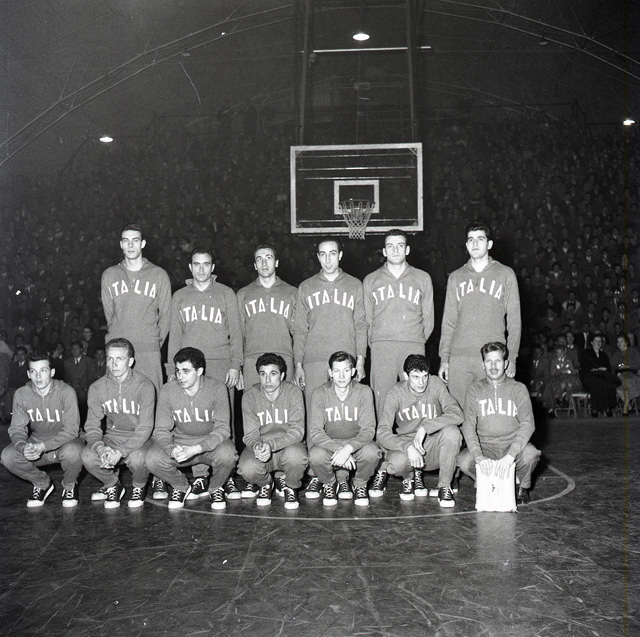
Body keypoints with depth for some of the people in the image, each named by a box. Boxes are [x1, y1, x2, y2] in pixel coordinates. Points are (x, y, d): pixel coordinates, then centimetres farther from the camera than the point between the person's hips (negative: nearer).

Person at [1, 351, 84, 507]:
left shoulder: (66, 392, -19)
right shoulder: (21, 394, -8)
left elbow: (71, 429, -22)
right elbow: (16, 428, -7)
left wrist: (43, 446, -35)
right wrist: (23, 447, -31)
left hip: (65, 442, -3)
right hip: (37, 444, 4)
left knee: (72, 452, -38)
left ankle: (69, 485, -1)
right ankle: (42, 484, 7)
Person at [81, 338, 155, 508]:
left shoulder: (144, 386, -15)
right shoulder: (97, 388, -3)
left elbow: (145, 428, -18)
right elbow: (92, 425, -4)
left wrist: (120, 452, -31)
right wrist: (100, 448, -26)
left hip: (139, 439, -3)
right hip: (112, 437, 3)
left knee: (137, 458, -35)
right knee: (87, 456, -25)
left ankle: (139, 488, 2)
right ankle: (112, 485, 7)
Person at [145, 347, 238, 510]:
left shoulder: (217, 388, -15)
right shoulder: (167, 391, -10)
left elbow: (222, 428, -19)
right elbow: (161, 431, -9)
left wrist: (196, 449, -35)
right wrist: (172, 450, -32)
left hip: (211, 442, -2)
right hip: (179, 442, 2)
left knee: (227, 455, -35)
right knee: (153, 460, -27)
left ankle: (215, 487, 3)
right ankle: (181, 487, 7)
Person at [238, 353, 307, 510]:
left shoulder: (293, 392, -10)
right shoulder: (250, 396, -6)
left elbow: (297, 431, -17)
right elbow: (250, 434, -7)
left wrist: (271, 445, -34)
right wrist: (257, 447, -33)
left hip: (287, 446, -1)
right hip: (260, 446, 1)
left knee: (296, 455, -36)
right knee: (247, 468, -31)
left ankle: (289, 485, 1)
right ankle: (265, 484, 9)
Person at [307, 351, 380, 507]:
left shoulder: (364, 392, -8)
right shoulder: (320, 394, -9)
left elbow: (368, 429, -14)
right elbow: (315, 431, -15)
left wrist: (349, 447, -33)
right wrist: (338, 449, -31)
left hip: (356, 444, 0)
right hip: (329, 444, 0)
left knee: (371, 452, -33)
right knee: (315, 455, -33)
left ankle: (359, 485, 1)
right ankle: (330, 483, 3)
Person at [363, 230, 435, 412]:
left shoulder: (423, 278, 14)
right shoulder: (370, 280, 15)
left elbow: (428, 318, 14)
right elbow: (367, 319, 15)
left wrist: (418, 341, 8)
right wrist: (375, 343, 8)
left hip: (413, 347, 0)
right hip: (381, 348, 0)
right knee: (381, 400, -4)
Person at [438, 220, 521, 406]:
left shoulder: (505, 274, 9)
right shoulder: (456, 277, 15)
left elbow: (514, 319, 7)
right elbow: (448, 321, 14)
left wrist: (512, 356, -2)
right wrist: (444, 358, 6)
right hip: (459, 357, 2)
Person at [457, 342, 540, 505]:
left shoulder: (518, 389, -1)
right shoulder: (474, 390, 2)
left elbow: (528, 424, -14)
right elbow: (468, 425, -10)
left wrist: (510, 455, -30)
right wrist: (478, 456, -29)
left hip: (513, 444, -1)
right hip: (485, 446, 1)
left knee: (530, 454, -33)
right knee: (464, 462, -29)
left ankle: (522, 487, 2)